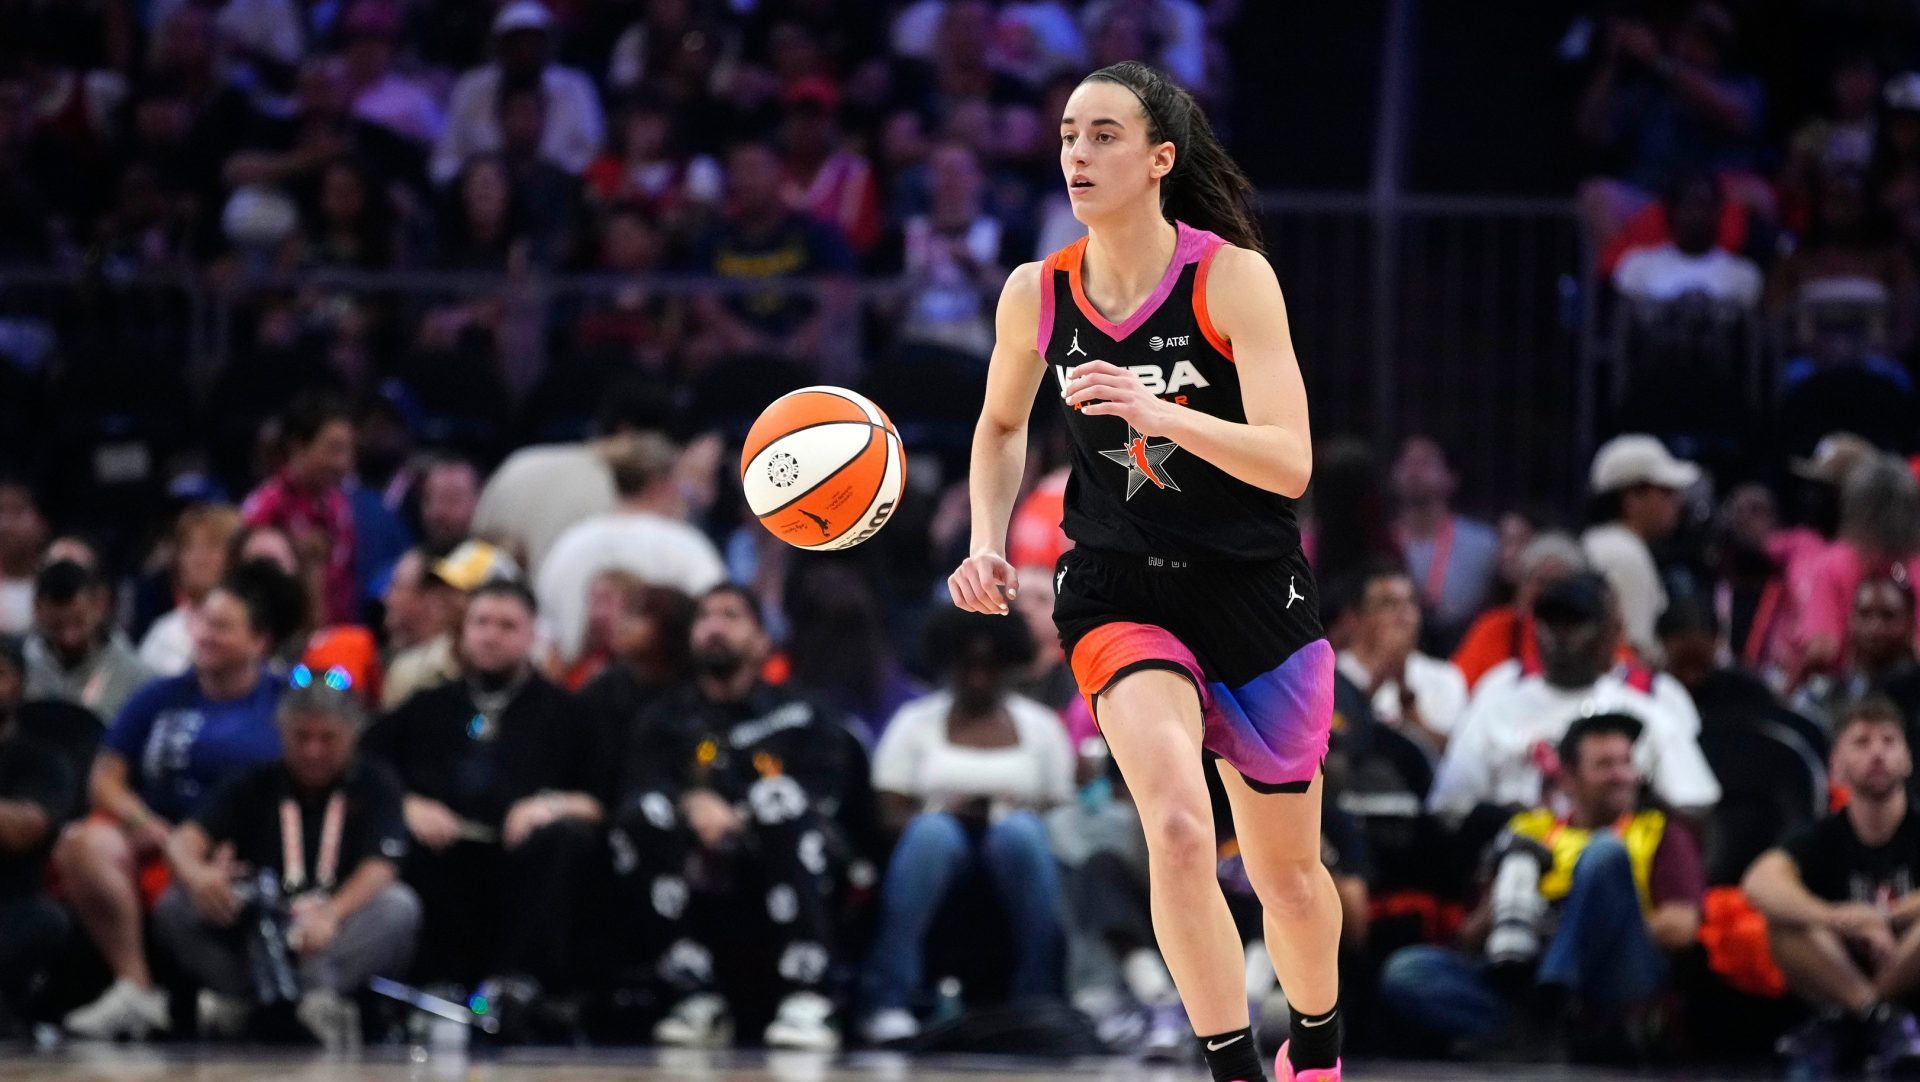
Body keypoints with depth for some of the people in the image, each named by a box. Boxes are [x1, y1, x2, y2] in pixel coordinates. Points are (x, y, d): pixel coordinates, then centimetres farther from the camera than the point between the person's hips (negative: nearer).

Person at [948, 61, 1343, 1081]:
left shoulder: (1232, 278, -15)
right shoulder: (1036, 295, -4)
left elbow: (1291, 463, -23)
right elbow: (1001, 425, 17)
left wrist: (1164, 415, -37)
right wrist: (987, 543, 1)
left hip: (1252, 587, -1)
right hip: (1118, 589, 1)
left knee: (1287, 872, 14)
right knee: (1176, 828, -26)